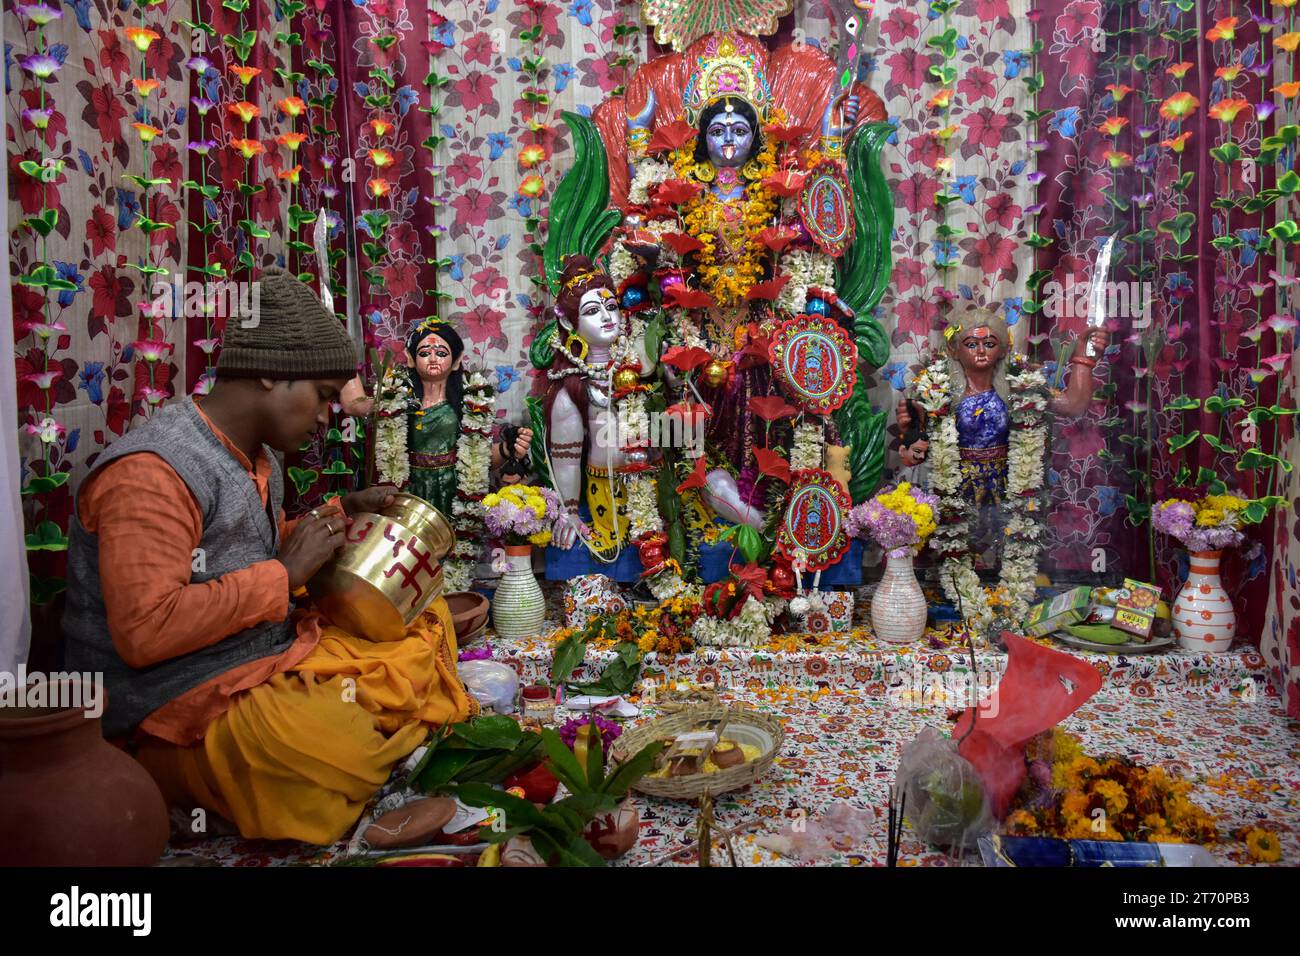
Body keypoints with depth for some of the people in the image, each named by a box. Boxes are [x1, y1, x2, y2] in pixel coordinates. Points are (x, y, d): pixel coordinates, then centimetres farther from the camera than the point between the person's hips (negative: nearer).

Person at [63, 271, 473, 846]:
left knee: (430, 621, 8)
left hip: (275, 654, 9)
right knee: (353, 748, -32)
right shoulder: (152, 471, -21)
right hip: (185, 707, -9)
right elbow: (145, 632, -29)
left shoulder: (258, 459, 9)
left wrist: (342, 514, 8)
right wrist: (285, 573, -22)